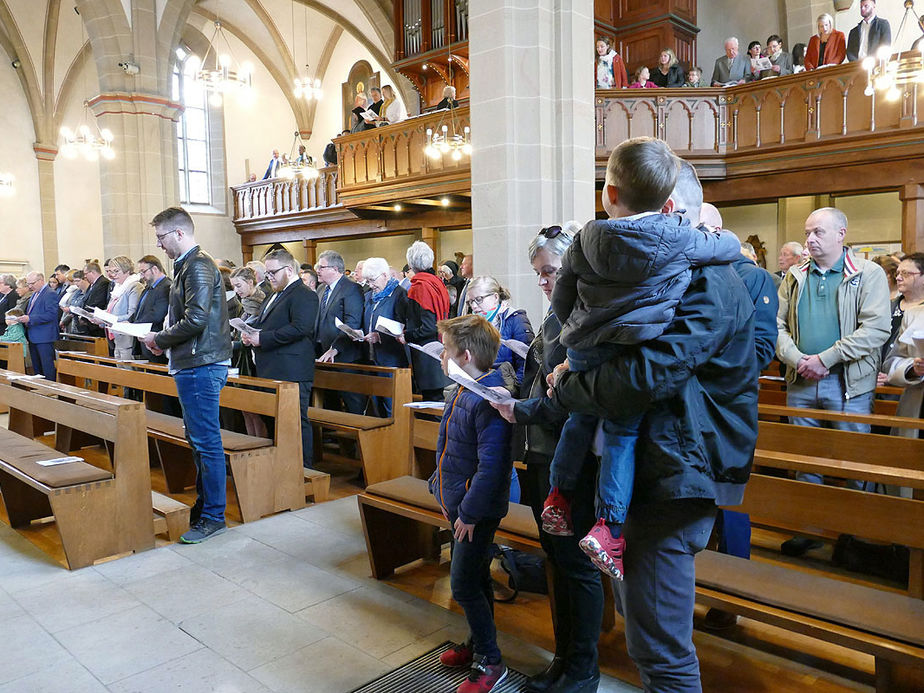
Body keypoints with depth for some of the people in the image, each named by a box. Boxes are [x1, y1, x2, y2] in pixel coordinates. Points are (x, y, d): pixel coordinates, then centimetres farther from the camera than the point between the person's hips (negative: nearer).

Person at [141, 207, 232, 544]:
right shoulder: (187, 265, 18)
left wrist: (160, 339, -9)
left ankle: (213, 517, 5)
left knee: (206, 441, -4)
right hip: (194, 364, 11)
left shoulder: (197, 266, -13)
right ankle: (203, 506, 28)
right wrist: (163, 339, 9)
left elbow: (195, 321, -22)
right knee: (198, 439, 17)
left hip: (201, 365, -11)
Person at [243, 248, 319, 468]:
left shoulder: (304, 295, -10)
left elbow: (300, 328, -23)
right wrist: (250, 335, 10)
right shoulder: (276, 295, 23)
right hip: (272, 372, 10)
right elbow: (262, 324, 32)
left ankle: (304, 467, 3)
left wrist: (262, 339, -19)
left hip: (291, 373, -10)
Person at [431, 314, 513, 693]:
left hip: (477, 512, -9)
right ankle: (478, 644, 38)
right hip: (459, 504, 10)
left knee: (464, 585, -1)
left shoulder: (488, 400, -26)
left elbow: (492, 463, -29)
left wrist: (470, 511, -23)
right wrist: (440, 485, 17)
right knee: (475, 579, 21)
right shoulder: (463, 391, 6)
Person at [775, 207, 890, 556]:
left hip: (848, 384, -4)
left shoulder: (869, 274, -1)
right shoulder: (795, 277, 11)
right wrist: (798, 360, -11)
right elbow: (778, 325, 6)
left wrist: (824, 359, -17)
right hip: (800, 383, 4)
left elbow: (876, 329, -12)